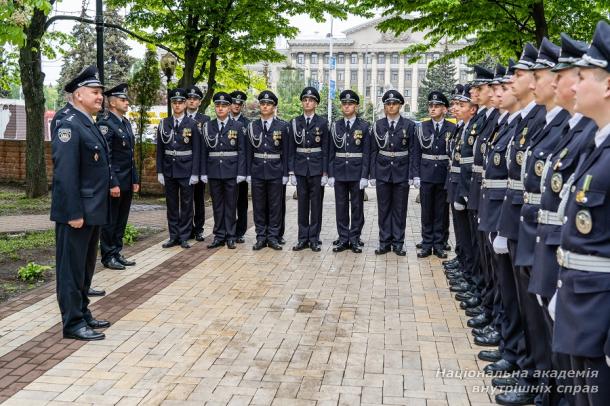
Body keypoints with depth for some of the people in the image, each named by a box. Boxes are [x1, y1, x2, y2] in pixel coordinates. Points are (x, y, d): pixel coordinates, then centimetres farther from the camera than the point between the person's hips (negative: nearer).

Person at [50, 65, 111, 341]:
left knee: (86, 266, 17)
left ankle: (83, 313, 29)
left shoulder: (90, 126, 14)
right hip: (77, 212, -10)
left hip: (92, 211, 10)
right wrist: (74, 213, -23)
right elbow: (64, 174, -21)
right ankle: (72, 323, 8)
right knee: (72, 267, 0)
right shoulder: (69, 126, -15)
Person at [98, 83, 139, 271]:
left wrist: (135, 180, 14)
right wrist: (113, 184, -19)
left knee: (121, 221, 14)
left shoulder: (126, 122, 13)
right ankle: (108, 257, 12)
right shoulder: (105, 123, -13)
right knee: (110, 221, 3)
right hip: (114, 181, -8)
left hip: (127, 182, 8)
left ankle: (117, 253, 23)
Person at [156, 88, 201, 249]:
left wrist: (195, 173, -10)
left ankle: (184, 237, 11)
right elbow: (160, 149, 7)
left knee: (186, 204, 3)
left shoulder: (192, 124, -2)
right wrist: (160, 171, 2)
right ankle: (173, 236, 16)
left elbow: (196, 150, -4)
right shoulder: (164, 124, 6)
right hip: (169, 169, 3)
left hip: (186, 170, -3)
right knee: (171, 204, 8)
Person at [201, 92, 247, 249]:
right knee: (217, 205, 7)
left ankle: (230, 236, 11)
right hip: (214, 172, 2)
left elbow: (242, 151, -1)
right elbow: (204, 151, 7)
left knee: (231, 204, 3)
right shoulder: (208, 126, 7)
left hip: (231, 172, -2)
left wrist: (241, 173, -8)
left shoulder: (237, 126, 1)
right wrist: (203, 172, 2)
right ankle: (219, 236, 15)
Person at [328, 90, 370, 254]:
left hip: (357, 173, -2)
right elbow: (331, 152, 7)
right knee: (341, 207, 6)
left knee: (357, 207, 5)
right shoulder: (336, 126, 6)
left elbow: (366, 153, -4)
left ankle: (354, 240, 13)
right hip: (339, 172, 2)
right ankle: (343, 239, 14)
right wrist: (330, 174, 1)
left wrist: (364, 176, -10)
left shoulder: (363, 126, -2)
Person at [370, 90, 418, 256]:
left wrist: (414, 174, -7)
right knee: (384, 209, 5)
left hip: (402, 173, -1)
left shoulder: (409, 125, 0)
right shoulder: (377, 125, 4)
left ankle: (398, 243, 12)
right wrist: (372, 174, 0)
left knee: (400, 209, 4)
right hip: (383, 172, 1)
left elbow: (413, 151, 0)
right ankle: (385, 243, 13)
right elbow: (373, 152, 5)